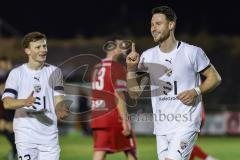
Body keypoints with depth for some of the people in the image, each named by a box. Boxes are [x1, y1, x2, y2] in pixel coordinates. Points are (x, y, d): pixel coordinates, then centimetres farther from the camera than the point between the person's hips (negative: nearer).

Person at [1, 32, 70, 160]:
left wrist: (60, 110, -22)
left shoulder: (54, 72, 10)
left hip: (49, 134, 3)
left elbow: (58, 99, 3)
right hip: (25, 134, -3)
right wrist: (25, 102, -30)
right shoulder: (17, 73, 2)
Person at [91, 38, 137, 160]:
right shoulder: (117, 67, -9)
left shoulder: (97, 68, 14)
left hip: (97, 118, 6)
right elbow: (119, 95, -16)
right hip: (114, 117, -6)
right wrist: (125, 121, -18)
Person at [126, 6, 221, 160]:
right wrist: (131, 68, -10)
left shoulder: (192, 52, -5)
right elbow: (135, 94, 5)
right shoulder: (147, 56, 6)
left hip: (186, 123, -5)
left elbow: (215, 78, 4)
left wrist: (196, 91, -13)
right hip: (161, 127, 5)